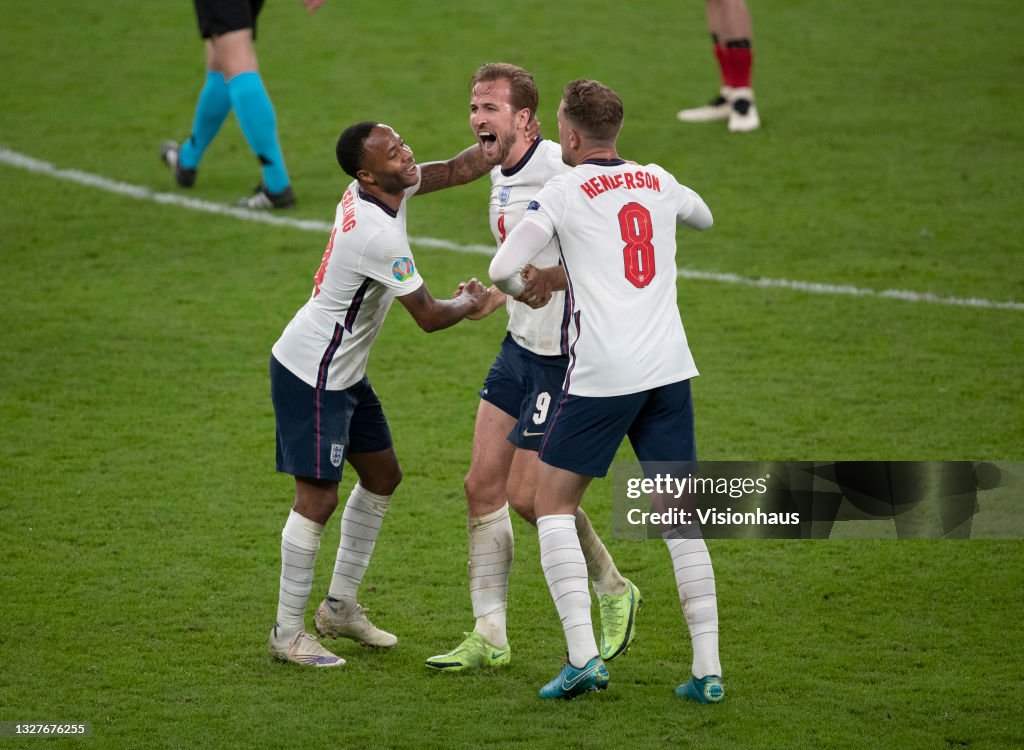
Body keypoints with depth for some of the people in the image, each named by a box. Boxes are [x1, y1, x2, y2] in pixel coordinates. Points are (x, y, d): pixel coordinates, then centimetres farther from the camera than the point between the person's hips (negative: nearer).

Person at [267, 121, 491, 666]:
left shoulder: (379, 190, -3)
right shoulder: (378, 236, -28)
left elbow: (455, 170, 9)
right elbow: (429, 317, -18)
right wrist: (471, 303, 3)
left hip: (343, 370, 10)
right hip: (311, 372, -10)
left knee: (381, 475, 17)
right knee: (318, 496, -8)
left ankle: (340, 606, 28)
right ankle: (287, 632, 0)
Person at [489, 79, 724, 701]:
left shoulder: (563, 193, -4)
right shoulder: (657, 181, 11)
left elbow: (503, 270, -8)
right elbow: (703, 217, 33)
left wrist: (526, 291, 15)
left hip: (601, 375, -4)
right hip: (669, 367, 4)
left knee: (553, 505, 8)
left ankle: (582, 655, -5)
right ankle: (708, 667, 2)